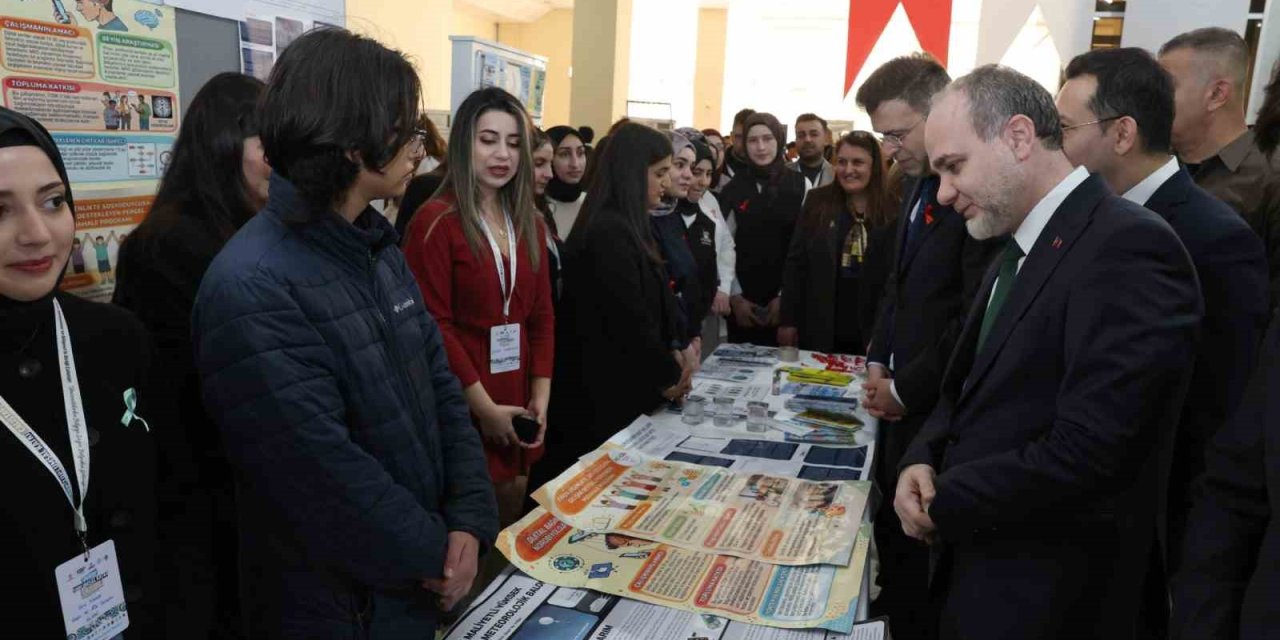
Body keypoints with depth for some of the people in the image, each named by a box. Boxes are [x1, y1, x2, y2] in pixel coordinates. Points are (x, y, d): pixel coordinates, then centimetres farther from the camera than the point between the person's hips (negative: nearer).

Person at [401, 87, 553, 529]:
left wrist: (540, 395, 1)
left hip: (518, 400, 6)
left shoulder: (529, 223, 11)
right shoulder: (436, 221, -10)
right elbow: (433, 325, -15)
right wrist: (483, 406, -15)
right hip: (462, 404, -6)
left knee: (513, 521, 16)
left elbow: (542, 314, 11)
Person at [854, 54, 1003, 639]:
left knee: (923, 551, 6)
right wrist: (878, 363, 7)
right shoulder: (921, 185, 11)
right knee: (890, 539, 19)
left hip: (937, 412, -8)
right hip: (900, 400, 9)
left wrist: (906, 389, -14)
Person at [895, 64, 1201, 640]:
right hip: (978, 562, 8)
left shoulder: (1126, 246, -21)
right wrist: (922, 461, -5)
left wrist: (944, 504, -16)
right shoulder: (1017, 253, 9)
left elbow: (1090, 452, -27)